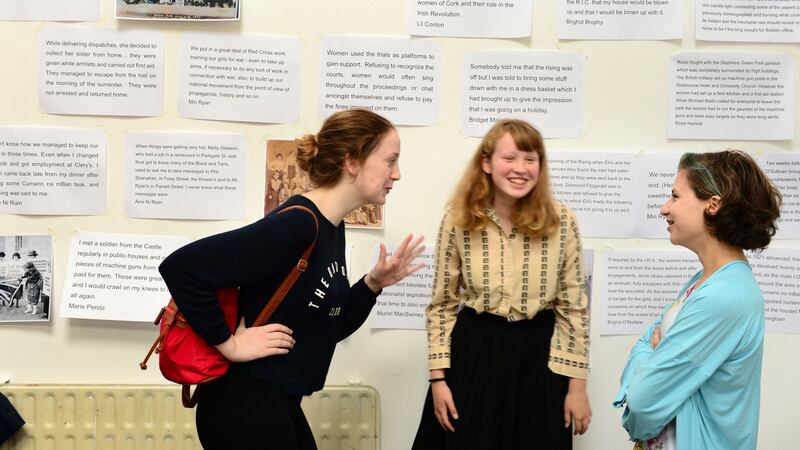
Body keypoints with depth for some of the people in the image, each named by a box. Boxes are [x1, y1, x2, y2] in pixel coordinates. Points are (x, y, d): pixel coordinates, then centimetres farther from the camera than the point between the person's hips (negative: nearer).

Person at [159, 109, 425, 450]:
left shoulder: (333, 229, 6)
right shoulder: (296, 224, -22)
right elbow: (180, 267, -27)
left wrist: (373, 284, -2)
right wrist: (229, 344, -20)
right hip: (244, 406, -9)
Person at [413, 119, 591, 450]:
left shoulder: (561, 222, -7)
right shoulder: (459, 220, -6)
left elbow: (574, 307, -2)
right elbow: (441, 304, 1)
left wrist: (577, 383, -3)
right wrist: (438, 376, -3)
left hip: (539, 356, 0)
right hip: (473, 353, 0)